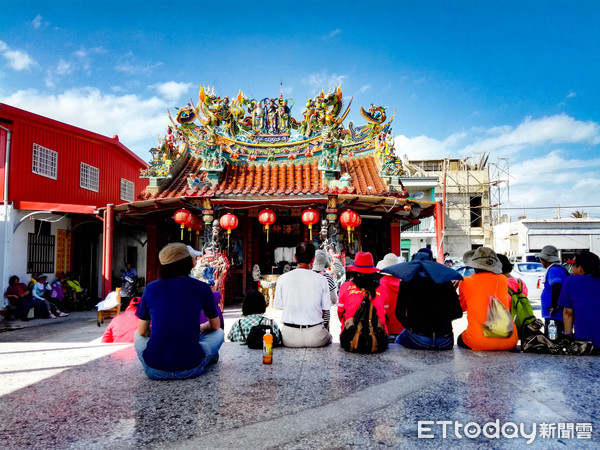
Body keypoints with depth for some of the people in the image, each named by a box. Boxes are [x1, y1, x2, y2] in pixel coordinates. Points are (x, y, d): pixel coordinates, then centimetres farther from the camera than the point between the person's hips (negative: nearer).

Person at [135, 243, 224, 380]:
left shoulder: (151, 288, 1)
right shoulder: (202, 288, -2)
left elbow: (142, 331, 13)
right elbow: (215, 326, 13)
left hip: (154, 370, 1)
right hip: (190, 370, -1)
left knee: (138, 335, 32)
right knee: (219, 333, 26)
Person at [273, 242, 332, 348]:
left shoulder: (282, 278, -2)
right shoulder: (321, 279, -5)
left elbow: (279, 307, 6)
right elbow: (324, 312, 2)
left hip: (290, 337, 1)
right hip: (315, 337, 0)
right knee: (328, 337, 31)